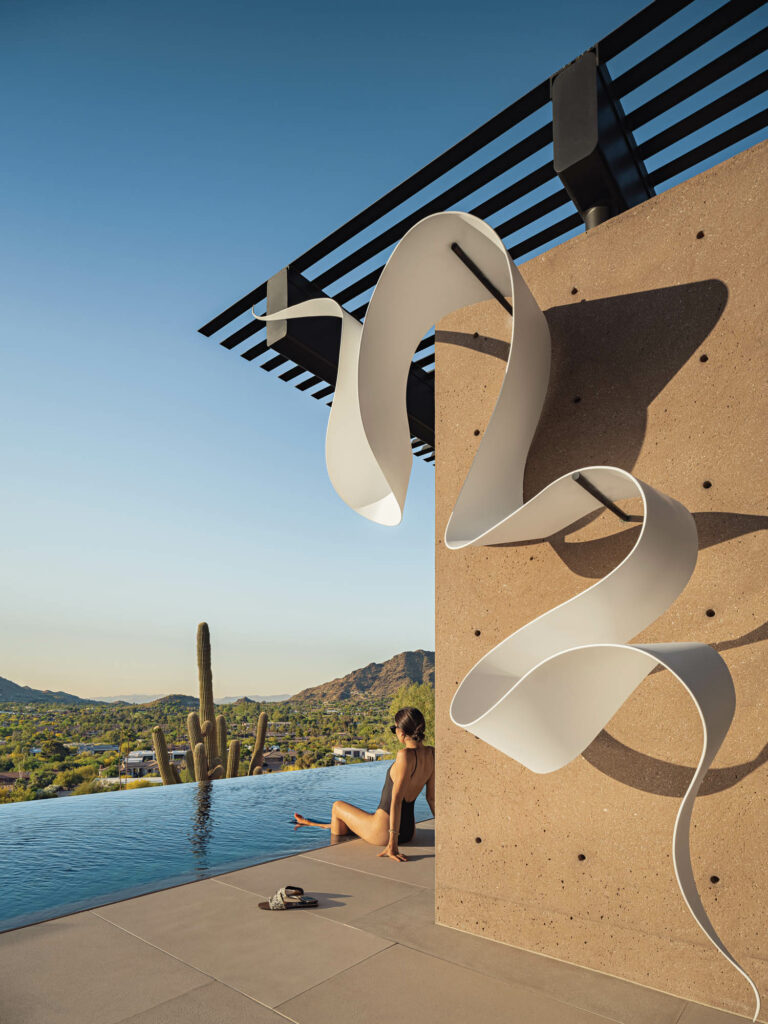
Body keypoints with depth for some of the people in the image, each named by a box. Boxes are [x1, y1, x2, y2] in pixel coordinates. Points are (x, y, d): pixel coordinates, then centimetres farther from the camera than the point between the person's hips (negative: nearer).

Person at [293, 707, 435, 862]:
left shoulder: (405, 755, -25)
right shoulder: (431, 754, -3)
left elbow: (396, 800, -26)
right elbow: (432, 798, 3)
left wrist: (392, 843, -24)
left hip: (384, 832, -8)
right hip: (409, 830, 8)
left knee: (338, 806, 20)